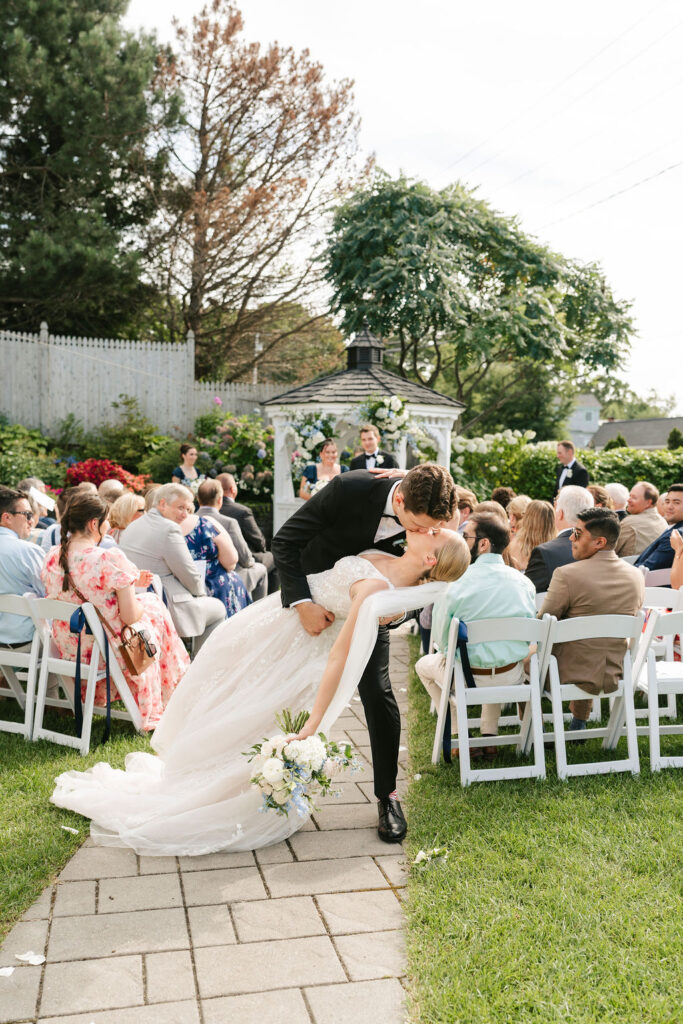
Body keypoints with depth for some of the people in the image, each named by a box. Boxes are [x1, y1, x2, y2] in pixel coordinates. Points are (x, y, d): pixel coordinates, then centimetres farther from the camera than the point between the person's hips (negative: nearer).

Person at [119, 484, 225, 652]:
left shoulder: (132, 526, 11)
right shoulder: (169, 529, -17)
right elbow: (189, 574, -14)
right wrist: (200, 592, 6)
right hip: (162, 609, -9)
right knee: (218, 608, 16)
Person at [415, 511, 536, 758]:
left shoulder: (455, 584, -19)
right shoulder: (524, 583, -6)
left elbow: (439, 638, -9)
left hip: (466, 677, -4)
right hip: (511, 678, 4)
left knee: (424, 665, 28)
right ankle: (489, 738, 34)